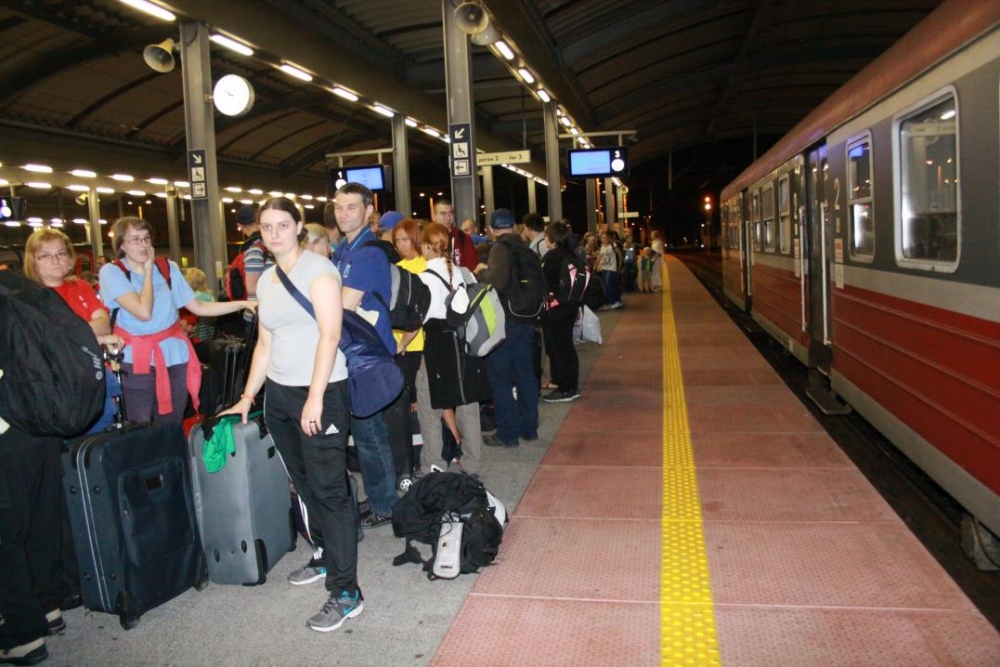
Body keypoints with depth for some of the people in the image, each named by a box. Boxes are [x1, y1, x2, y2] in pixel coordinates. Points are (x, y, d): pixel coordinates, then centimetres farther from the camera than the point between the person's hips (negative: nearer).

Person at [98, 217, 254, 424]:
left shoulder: (168, 268, 5)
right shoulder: (111, 272, -8)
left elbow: (198, 307, 6)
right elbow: (144, 312, -21)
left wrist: (243, 304, -2)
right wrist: (148, 271, -10)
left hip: (175, 356, 4)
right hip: (138, 360, -4)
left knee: (172, 427, 13)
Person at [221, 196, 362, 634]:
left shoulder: (317, 269, -9)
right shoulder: (266, 280, 14)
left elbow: (330, 334, -17)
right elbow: (265, 344, 18)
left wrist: (315, 397, -22)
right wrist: (247, 396, 14)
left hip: (320, 392, -7)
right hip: (278, 393, 8)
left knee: (329, 489, -6)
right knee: (304, 483, 16)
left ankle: (346, 592, 1)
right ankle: (325, 557, 34)